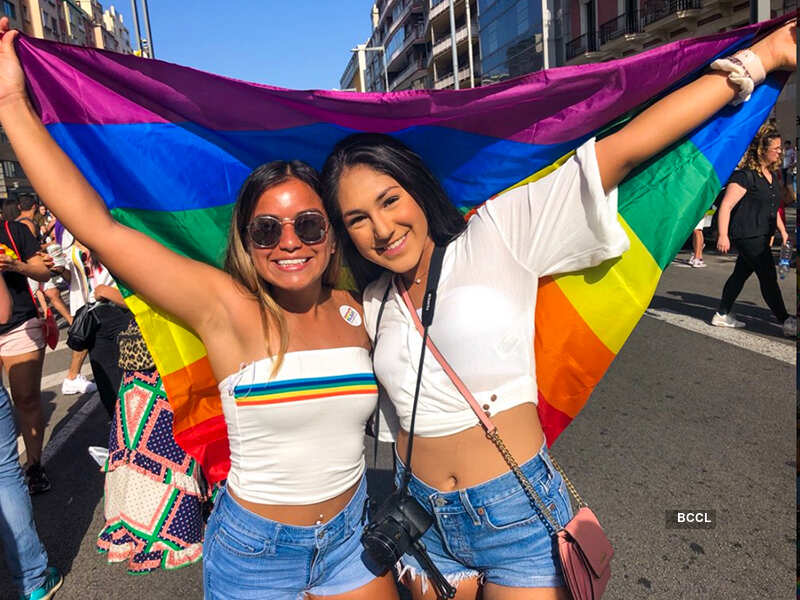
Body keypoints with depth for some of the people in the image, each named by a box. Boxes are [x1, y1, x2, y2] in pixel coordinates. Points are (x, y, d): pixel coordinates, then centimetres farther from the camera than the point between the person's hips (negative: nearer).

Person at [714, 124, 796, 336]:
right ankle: (787, 322, 0)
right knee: (768, 278, -6)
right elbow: (726, 206, -21)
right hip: (747, 235, -10)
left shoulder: (772, 174, 14)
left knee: (742, 273, 14)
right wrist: (723, 235, -29)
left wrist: (783, 232, 23)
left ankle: (722, 315, 23)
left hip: (761, 235, 10)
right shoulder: (745, 175, -15)